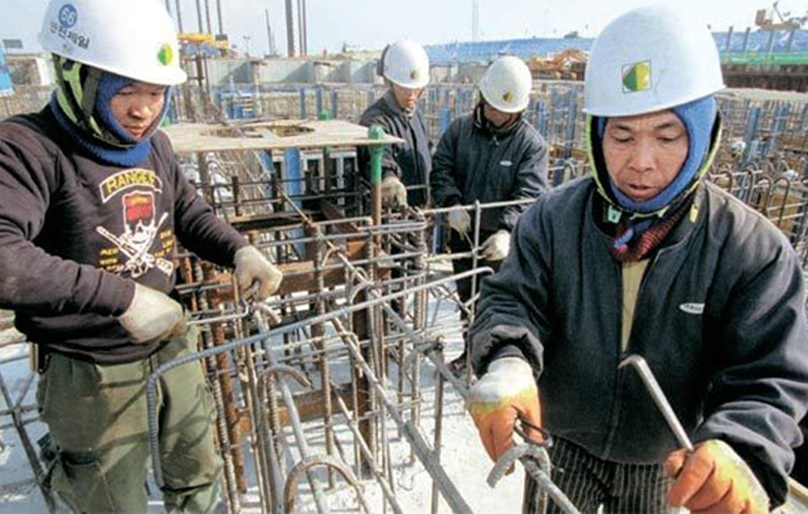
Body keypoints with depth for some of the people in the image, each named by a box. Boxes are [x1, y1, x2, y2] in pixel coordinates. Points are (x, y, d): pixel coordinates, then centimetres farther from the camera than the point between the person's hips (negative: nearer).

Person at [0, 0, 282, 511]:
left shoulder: (154, 144, 1)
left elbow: (191, 214, 10)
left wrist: (240, 251, -8)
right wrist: (121, 296, -34)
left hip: (172, 339, 6)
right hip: (92, 369, -5)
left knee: (197, 468, 27)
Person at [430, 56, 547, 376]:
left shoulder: (531, 143, -9)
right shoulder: (460, 129, 1)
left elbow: (529, 194, -18)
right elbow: (441, 169, -3)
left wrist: (507, 230, -35)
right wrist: (452, 203, -22)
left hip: (501, 242, -4)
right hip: (463, 235, 4)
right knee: (467, 299, 20)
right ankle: (471, 352, 42)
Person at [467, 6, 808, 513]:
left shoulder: (755, 251, -19)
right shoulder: (553, 219, -17)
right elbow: (512, 301, -18)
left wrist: (740, 453, -41)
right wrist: (508, 363, -41)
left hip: (667, 466, 1)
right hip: (559, 446, 0)